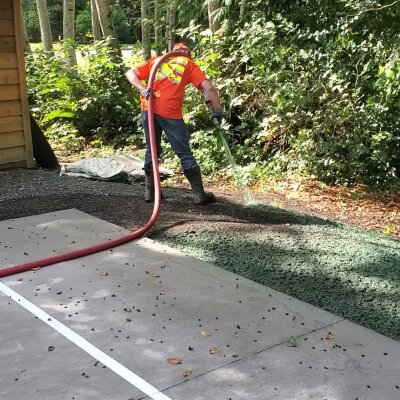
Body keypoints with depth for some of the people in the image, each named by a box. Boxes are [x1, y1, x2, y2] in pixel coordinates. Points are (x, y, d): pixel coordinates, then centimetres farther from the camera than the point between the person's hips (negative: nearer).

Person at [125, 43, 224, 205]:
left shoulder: (157, 60, 24)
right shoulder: (189, 65, 14)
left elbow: (130, 73, 13)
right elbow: (208, 88, 1)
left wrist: (142, 89, -2)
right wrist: (218, 110, 7)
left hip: (148, 109, 4)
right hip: (170, 113, -3)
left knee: (152, 150, 20)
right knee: (185, 154, 6)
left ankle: (150, 191, 25)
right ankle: (199, 194, 11)